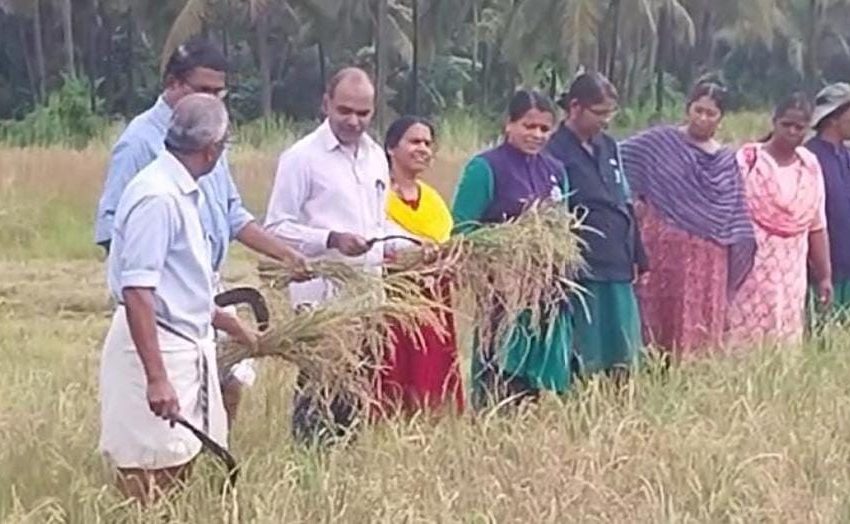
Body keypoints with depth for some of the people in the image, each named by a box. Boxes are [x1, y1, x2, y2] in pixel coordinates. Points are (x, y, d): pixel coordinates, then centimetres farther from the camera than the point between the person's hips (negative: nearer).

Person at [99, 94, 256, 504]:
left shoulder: (181, 191, 11)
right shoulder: (157, 197, -19)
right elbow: (136, 293, -24)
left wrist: (235, 329, 32)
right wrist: (156, 377, -29)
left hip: (187, 345, 10)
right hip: (154, 346, -10)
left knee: (181, 470, 12)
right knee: (152, 482, -6)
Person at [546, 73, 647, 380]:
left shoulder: (608, 147, 14)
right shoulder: (555, 152, -10)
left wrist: (637, 258, 16)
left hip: (618, 269, 7)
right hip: (581, 271, -7)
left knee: (622, 355, 9)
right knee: (585, 358, -3)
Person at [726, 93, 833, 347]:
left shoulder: (810, 165, 8)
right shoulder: (749, 158, -5)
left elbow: (817, 226, 13)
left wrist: (824, 276, 14)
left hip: (792, 272, 4)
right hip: (751, 267, -4)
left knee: (786, 339, 4)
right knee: (746, 334, -8)